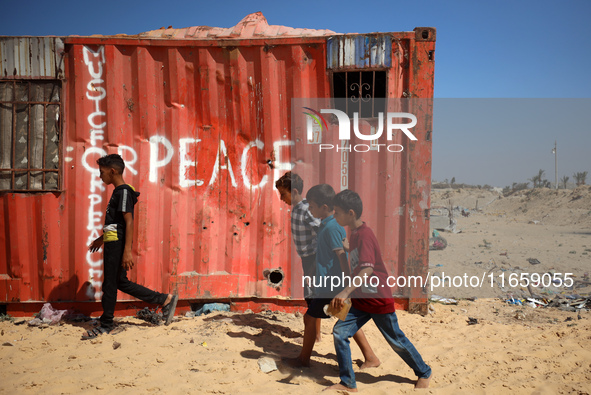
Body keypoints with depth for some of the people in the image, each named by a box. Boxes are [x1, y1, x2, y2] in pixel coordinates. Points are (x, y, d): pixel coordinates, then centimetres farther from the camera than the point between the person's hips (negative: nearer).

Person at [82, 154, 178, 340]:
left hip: (117, 245, -10)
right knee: (121, 282, 13)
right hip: (113, 243, 10)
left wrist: (127, 251, -25)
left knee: (110, 284, 1)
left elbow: (129, 221, -20)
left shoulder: (123, 191, -14)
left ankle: (105, 326, 16)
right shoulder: (119, 191, 15)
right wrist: (102, 238, 33)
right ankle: (165, 300, 15)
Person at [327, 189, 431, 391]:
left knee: (396, 340, 10)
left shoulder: (365, 234, -22)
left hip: (380, 300, -8)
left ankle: (424, 373, 34)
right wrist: (348, 293, 26)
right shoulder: (354, 234, 6)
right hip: (361, 300, 8)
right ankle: (348, 384, 8)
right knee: (340, 332, -4)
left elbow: (367, 269, -34)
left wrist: (345, 292, -43)